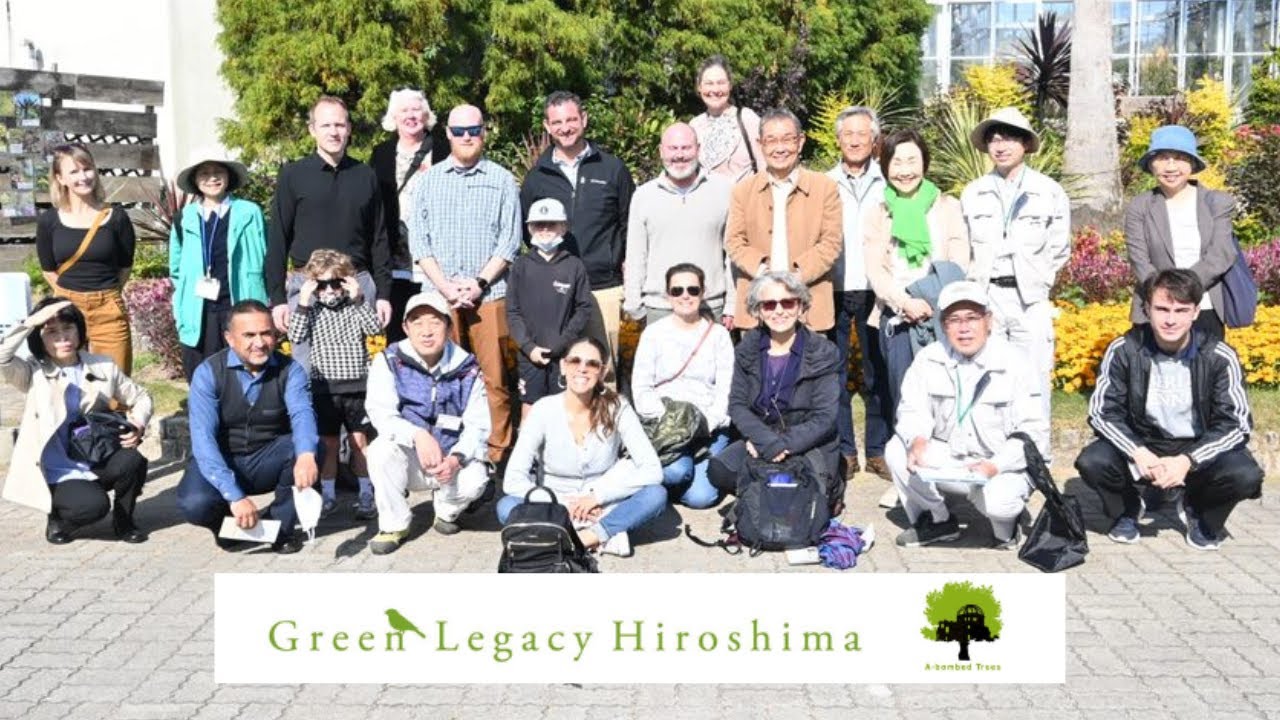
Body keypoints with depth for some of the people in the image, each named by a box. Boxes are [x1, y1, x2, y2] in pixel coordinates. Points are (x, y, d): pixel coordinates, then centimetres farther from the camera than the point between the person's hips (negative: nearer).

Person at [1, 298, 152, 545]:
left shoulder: (103, 366, 4)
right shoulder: (33, 373, -4)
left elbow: (140, 397, 13)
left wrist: (139, 425, -7)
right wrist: (32, 321, -24)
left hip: (96, 461, 3)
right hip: (57, 473, -3)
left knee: (132, 461, -29)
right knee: (94, 505, -31)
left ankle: (123, 520, 0)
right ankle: (59, 518, 7)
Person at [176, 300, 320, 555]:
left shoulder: (289, 370, -12)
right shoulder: (208, 373, -16)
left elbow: (302, 414, -30)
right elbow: (203, 439, -26)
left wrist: (306, 455, -55)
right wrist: (235, 496, -38)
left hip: (269, 463, 2)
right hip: (222, 462, -1)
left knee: (309, 448, -29)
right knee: (195, 504, -32)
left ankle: (281, 525, -7)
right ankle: (226, 522, 6)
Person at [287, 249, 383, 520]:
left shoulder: (355, 308, 2)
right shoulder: (312, 311, 3)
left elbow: (375, 329, -14)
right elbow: (295, 337, -10)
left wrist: (358, 299, -16)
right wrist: (303, 303, -15)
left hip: (356, 386, 0)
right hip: (324, 388, 1)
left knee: (359, 441, 6)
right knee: (327, 443, 7)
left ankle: (366, 494, 15)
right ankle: (328, 495, 18)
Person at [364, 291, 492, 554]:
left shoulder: (466, 368, -5)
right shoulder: (389, 361, -8)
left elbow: (478, 425, -8)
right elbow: (380, 412, -19)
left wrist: (456, 458, -28)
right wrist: (418, 436, -37)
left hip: (451, 461, 1)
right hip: (409, 460, 0)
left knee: (474, 480, -30)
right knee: (382, 448, -32)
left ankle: (447, 511, 8)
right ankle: (394, 525, -12)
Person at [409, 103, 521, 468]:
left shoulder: (502, 180, 8)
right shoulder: (428, 180, 12)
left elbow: (510, 239, 3)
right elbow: (418, 238, 7)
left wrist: (480, 282, -8)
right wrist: (445, 285, -4)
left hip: (489, 295, -1)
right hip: (439, 295, 1)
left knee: (493, 378, -3)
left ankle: (496, 454, 4)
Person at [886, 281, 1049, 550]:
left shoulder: (1012, 367, -13)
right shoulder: (929, 359, -3)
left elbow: (1034, 434, -15)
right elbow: (913, 409, -7)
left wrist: (995, 466, -30)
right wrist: (918, 439, -31)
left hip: (1002, 468, -4)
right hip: (947, 460, 4)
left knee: (996, 501, -35)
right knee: (896, 451, -19)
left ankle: (1006, 522, 7)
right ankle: (937, 520, 4)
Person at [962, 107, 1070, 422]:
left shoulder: (1050, 193, 4)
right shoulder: (972, 193, 9)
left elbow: (1059, 250, 9)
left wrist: (1037, 284, 5)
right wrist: (975, 285, 6)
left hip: (1030, 300, -1)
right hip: (985, 297, 1)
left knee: (1034, 382, -3)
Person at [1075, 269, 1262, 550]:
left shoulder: (1219, 357, -14)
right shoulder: (1123, 350, -13)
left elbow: (1237, 424, -13)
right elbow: (1102, 413, -10)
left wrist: (1188, 461, -28)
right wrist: (1139, 453, -28)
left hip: (1198, 449, 0)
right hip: (1140, 445, 0)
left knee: (1246, 476, -30)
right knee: (1091, 463, -29)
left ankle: (1199, 513, 8)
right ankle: (1127, 508, 8)